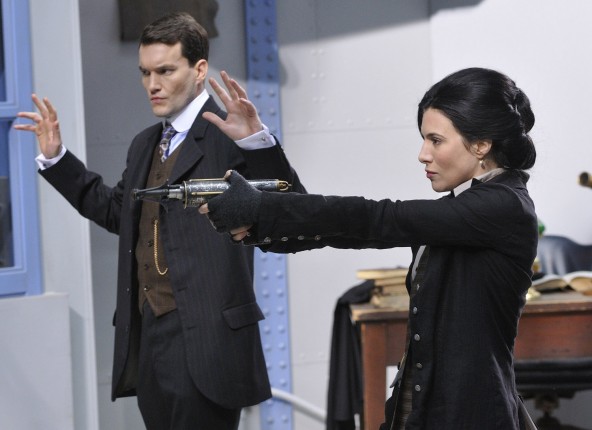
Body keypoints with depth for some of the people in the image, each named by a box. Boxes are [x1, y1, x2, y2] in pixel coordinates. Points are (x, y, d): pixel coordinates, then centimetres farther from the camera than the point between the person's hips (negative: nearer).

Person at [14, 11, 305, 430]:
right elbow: (117, 211, 30)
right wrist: (56, 157, 24)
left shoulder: (229, 138, -9)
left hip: (205, 342, -8)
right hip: (147, 337, 8)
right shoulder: (145, 144, 17)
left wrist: (256, 139, -33)